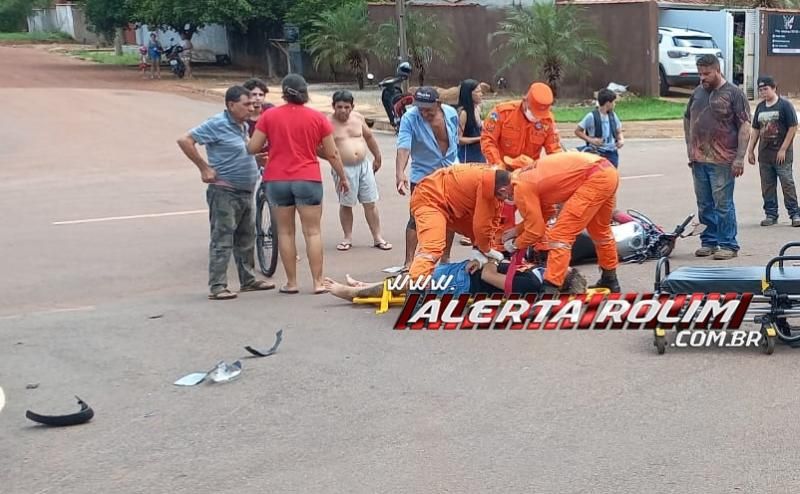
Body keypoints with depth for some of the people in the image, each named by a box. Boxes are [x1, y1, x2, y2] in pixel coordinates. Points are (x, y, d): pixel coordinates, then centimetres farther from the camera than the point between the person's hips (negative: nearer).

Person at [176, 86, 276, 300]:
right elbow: (185, 140, -18)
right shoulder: (217, 124, -14)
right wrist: (204, 168, -18)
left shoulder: (243, 126, 13)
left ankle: (248, 280, 28)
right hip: (225, 192, -9)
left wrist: (260, 156, 11)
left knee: (246, 239, 16)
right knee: (222, 240, -7)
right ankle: (217, 286, -4)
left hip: (246, 192, 9)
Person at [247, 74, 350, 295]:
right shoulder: (317, 118, -1)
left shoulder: (269, 116, -1)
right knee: (313, 232, 5)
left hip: (277, 180, 1)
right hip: (308, 180, -1)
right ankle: (318, 282, 4)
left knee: (285, 231, 10)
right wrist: (343, 177, 15)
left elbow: (252, 148, -2)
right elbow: (332, 154, 2)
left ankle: (291, 282, 12)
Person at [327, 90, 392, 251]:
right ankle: (348, 238, 20)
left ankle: (377, 238, 13)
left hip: (364, 166, 4)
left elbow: (369, 137, 19)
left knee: (371, 203, 6)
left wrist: (377, 157, 25)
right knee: (345, 205, 5)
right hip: (344, 169, -4)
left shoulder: (358, 118, 5)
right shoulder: (328, 123, -8)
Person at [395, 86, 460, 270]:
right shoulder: (410, 118, -22)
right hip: (422, 175, -4)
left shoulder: (451, 113, -9)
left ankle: (445, 258, 26)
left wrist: (454, 163, 14)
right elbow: (403, 147, -34)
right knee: (417, 219, -8)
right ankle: (408, 262, -5)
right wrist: (400, 173, -49)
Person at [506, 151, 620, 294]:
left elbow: (536, 230, 0)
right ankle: (610, 281, 45)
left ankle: (550, 291, -11)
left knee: (561, 235, -7)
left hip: (595, 178, -10)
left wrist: (515, 245, 18)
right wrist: (515, 231, 32)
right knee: (600, 230, 28)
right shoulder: (531, 175, 23)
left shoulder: (521, 187, -4)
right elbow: (546, 211, 34)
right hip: (608, 171, 10)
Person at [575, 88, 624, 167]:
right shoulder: (592, 116, -12)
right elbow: (577, 131, -6)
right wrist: (590, 140, -18)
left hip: (611, 153, 5)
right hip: (597, 153, -5)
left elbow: (618, 132, 17)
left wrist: (621, 140, -5)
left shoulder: (613, 116, 4)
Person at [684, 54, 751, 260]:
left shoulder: (733, 93, -4)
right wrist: (690, 148, 15)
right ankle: (708, 242, 21)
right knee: (704, 204, 11)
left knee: (723, 204, -4)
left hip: (722, 161, -6)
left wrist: (740, 158, -13)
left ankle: (728, 245, 3)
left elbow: (745, 126, -7)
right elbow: (687, 119, 24)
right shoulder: (697, 92, 12)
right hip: (698, 159, 6)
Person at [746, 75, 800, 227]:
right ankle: (771, 214, 15)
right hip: (764, 154, 6)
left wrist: (783, 149, -13)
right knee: (767, 186, 7)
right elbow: (755, 130, 17)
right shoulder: (760, 107, 12)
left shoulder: (785, 105, -6)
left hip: (781, 154, -6)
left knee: (787, 183, -4)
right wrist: (750, 150, 12)